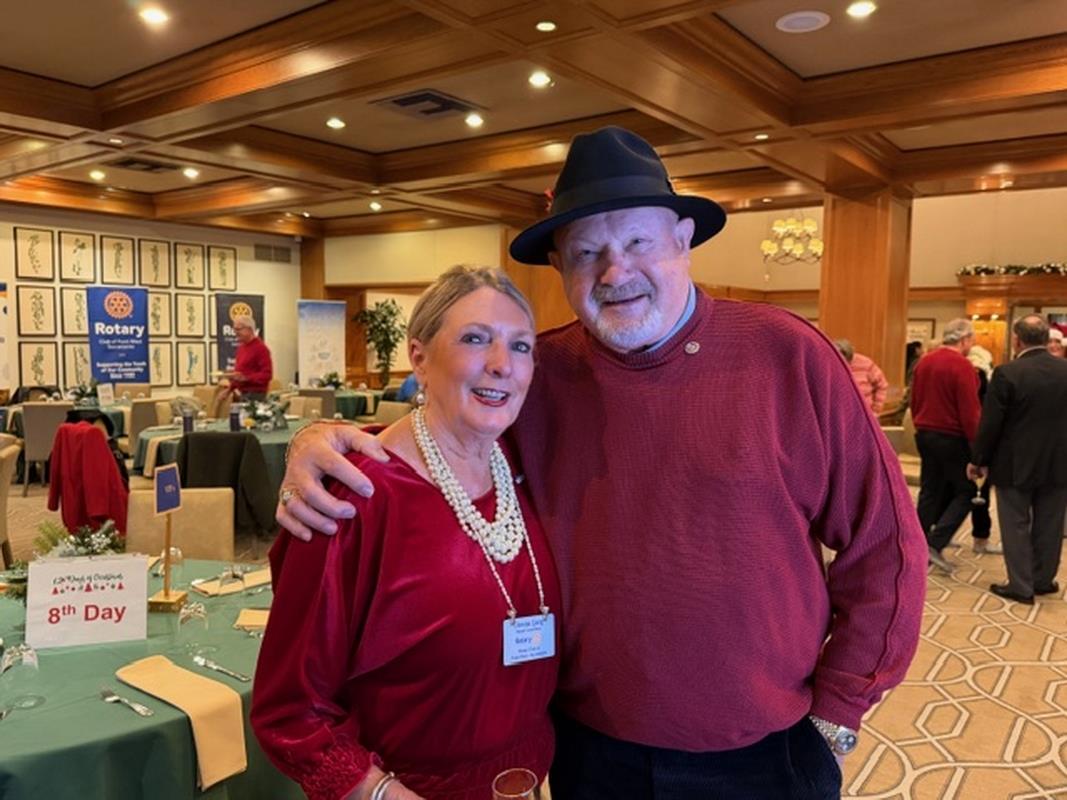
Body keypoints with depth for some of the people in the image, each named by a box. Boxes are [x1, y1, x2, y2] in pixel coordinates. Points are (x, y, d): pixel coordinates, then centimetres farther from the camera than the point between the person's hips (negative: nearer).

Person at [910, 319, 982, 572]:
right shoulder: (962, 366, -16)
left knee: (930, 492, 13)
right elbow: (970, 412, -17)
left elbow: (915, 402, 14)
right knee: (966, 491, 5)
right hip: (952, 438, -7)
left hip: (925, 435, 7)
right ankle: (935, 543, -5)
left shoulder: (924, 362, 6)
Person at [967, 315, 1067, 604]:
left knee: (1016, 526, 6)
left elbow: (990, 424, -14)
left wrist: (978, 460, -2)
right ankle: (1044, 580, 29)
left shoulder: (1007, 373, -17)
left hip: (1016, 464, -4)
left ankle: (1021, 586, 11)